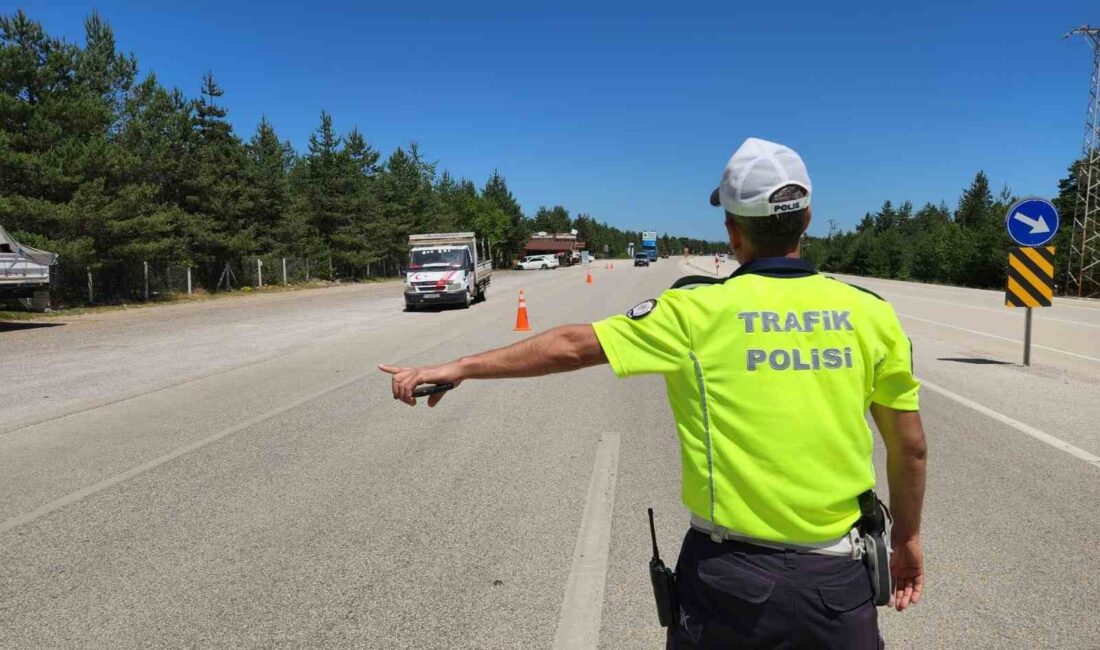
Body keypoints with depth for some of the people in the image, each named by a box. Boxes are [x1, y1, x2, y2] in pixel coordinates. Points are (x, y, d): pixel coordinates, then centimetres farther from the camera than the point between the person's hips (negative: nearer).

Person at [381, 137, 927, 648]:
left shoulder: (700, 311, -12)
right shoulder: (870, 314, -4)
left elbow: (573, 346, -8)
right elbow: (911, 446, 3)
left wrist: (459, 367, 1)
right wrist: (907, 537, 19)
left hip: (730, 576, -1)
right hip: (836, 577, 2)